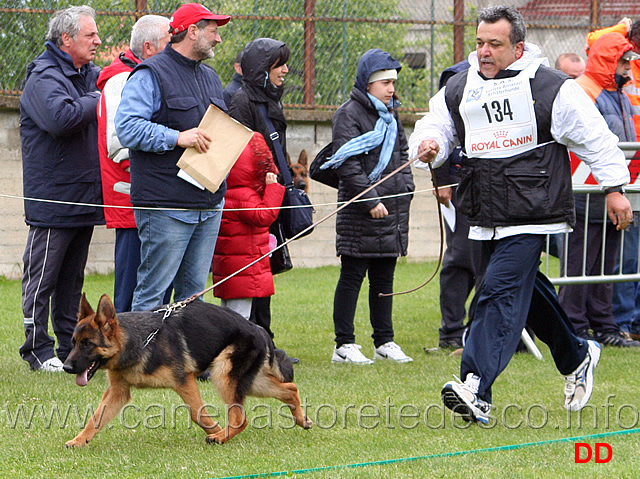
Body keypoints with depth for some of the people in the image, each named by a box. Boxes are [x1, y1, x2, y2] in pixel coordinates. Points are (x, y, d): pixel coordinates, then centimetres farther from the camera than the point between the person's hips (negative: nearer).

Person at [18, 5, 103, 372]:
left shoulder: (90, 76, 14)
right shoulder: (45, 77, -13)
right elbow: (60, 118, -30)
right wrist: (96, 102, -16)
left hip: (85, 197, 8)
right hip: (52, 200, -8)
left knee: (73, 277, 13)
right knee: (43, 276, -2)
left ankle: (70, 347, 18)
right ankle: (38, 351, 2)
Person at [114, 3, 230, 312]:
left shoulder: (210, 77, 21)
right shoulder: (151, 75, -7)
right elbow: (126, 127, -17)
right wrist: (177, 138, -23)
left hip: (209, 204, 8)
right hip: (166, 205, -8)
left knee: (194, 290, 11)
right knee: (153, 291, -7)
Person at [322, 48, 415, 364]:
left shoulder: (390, 115, 18)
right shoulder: (349, 115, -9)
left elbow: (402, 155, 27)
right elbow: (349, 166, -16)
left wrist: (405, 189, 12)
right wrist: (370, 201, -19)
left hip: (393, 211, 8)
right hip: (360, 215, -8)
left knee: (384, 278, 12)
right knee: (352, 277, -4)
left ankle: (384, 342, 17)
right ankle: (344, 345, -2)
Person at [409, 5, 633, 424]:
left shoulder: (550, 88, -7)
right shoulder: (459, 90, 7)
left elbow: (595, 137, -1)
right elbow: (436, 123, 13)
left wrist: (614, 188, 1)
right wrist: (428, 144, -12)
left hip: (531, 215, -6)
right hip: (486, 220, 6)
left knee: (500, 292, -18)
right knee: (530, 294, 18)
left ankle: (476, 390, -25)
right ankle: (577, 358, 41)